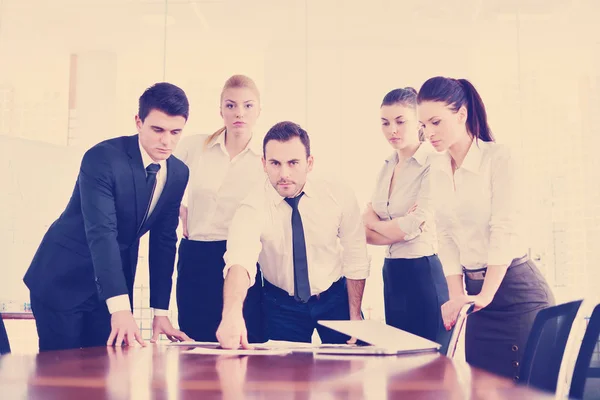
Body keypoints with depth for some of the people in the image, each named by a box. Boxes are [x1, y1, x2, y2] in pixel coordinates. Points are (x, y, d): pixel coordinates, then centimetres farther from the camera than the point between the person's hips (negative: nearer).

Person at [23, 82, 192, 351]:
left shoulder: (178, 173, -3)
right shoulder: (102, 158, -22)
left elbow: (163, 239, 2)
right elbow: (101, 232, -31)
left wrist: (160, 311, -2)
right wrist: (120, 308, -40)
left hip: (116, 283, 5)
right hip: (64, 278, -5)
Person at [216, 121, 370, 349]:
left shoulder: (339, 196, -16)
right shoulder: (252, 208, -22)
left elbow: (356, 261, -6)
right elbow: (239, 260, -41)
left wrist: (354, 316, -5)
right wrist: (232, 313, -59)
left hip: (336, 298, 1)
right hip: (281, 305, -1)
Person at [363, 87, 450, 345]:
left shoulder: (432, 165, -12)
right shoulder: (387, 168, 11)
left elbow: (412, 228, -17)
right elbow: (367, 219, 7)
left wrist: (374, 225, 0)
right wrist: (397, 228, -12)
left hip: (424, 274, -7)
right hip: (392, 275, 8)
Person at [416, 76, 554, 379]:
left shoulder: (498, 158, -12)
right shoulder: (439, 170, 6)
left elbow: (505, 231, -19)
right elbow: (447, 237, 5)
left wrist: (484, 295, -25)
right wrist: (457, 295, -4)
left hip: (515, 290, -6)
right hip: (476, 289, 6)